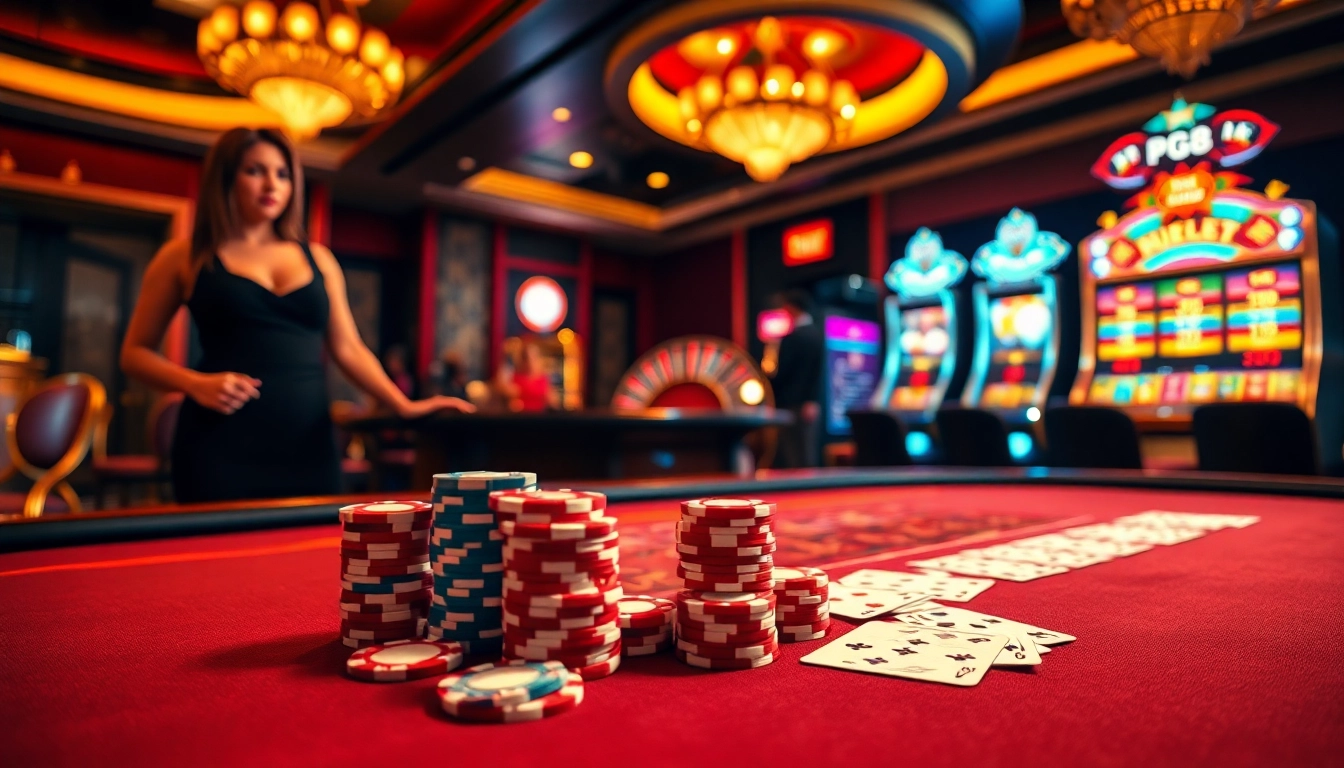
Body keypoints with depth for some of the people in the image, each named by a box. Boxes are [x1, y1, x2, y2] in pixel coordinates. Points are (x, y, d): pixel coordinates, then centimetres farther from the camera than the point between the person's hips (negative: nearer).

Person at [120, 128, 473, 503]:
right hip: (222, 447, -2)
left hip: (309, 445, 3)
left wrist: (404, 405, -5)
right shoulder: (184, 257, 8)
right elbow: (136, 352, 10)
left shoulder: (318, 259, 15)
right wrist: (196, 384, -10)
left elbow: (348, 349, 10)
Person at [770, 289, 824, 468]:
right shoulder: (818, 336, 8)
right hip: (811, 407, 8)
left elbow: (780, 373, -14)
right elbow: (817, 373, 9)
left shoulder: (791, 338, -15)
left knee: (794, 462, -4)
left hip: (790, 406, -8)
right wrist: (813, 401, 11)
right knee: (808, 459, 12)